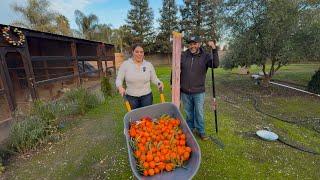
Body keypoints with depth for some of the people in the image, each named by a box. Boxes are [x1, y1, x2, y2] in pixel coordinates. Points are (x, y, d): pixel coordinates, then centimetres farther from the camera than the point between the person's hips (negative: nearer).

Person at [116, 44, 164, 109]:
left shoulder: (149, 65, 1)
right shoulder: (125, 64, -2)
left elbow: (154, 78, 9)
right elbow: (119, 79, -1)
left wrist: (159, 83, -12)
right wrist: (120, 87, -22)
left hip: (147, 96, 1)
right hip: (131, 97, 0)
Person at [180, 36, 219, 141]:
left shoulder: (205, 56, -5)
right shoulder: (183, 56, -2)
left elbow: (215, 65, -21)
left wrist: (214, 49, -29)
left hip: (198, 92, -1)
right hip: (185, 92, 2)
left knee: (199, 113, 10)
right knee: (188, 113, 18)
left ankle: (201, 131, 32)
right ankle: (190, 129, 39)